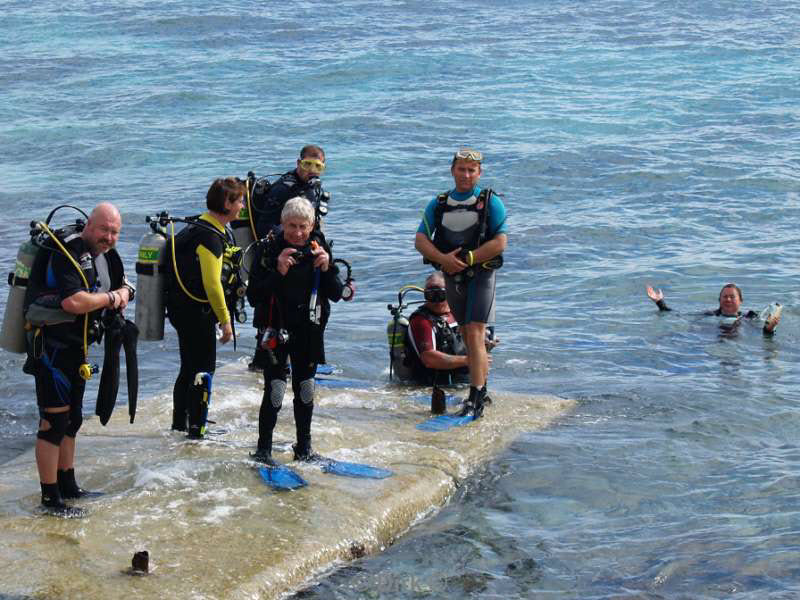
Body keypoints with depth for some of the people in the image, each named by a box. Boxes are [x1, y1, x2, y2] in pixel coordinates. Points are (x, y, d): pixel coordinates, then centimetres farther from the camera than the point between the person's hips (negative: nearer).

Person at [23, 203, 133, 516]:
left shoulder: (104, 254, 9)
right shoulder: (68, 252, -20)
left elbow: (123, 285, 23)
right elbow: (73, 302, -31)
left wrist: (123, 293, -2)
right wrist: (110, 298, -15)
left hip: (75, 347, 10)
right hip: (51, 345, -10)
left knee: (72, 419, 19)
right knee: (54, 421, -8)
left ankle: (67, 485, 31)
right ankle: (50, 498, -3)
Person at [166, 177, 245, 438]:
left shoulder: (199, 227, 12)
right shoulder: (211, 237, -21)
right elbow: (212, 284, -24)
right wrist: (225, 320, -18)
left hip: (182, 309, 10)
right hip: (197, 312, -10)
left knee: (189, 367, 18)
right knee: (204, 369, -2)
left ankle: (179, 422, 27)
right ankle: (196, 428, 2)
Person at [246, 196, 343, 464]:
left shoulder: (319, 248, -1)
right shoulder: (269, 249, -12)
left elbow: (336, 295, 0)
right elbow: (253, 297, -17)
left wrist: (326, 269, -17)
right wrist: (278, 272, -28)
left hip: (309, 331, 4)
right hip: (276, 329, -4)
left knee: (305, 390, 13)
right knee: (275, 391, -8)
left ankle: (304, 448, 26)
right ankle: (263, 450, 3)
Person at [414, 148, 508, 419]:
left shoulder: (490, 202, -3)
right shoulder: (438, 204, 9)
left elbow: (500, 242, -11)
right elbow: (420, 240, 1)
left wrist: (466, 259, -17)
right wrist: (443, 258, -17)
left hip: (480, 274, -5)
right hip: (452, 276, 5)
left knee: (475, 335, -14)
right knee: (467, 336, 12)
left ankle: (475, 400, -17)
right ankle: (482, 391, 25)